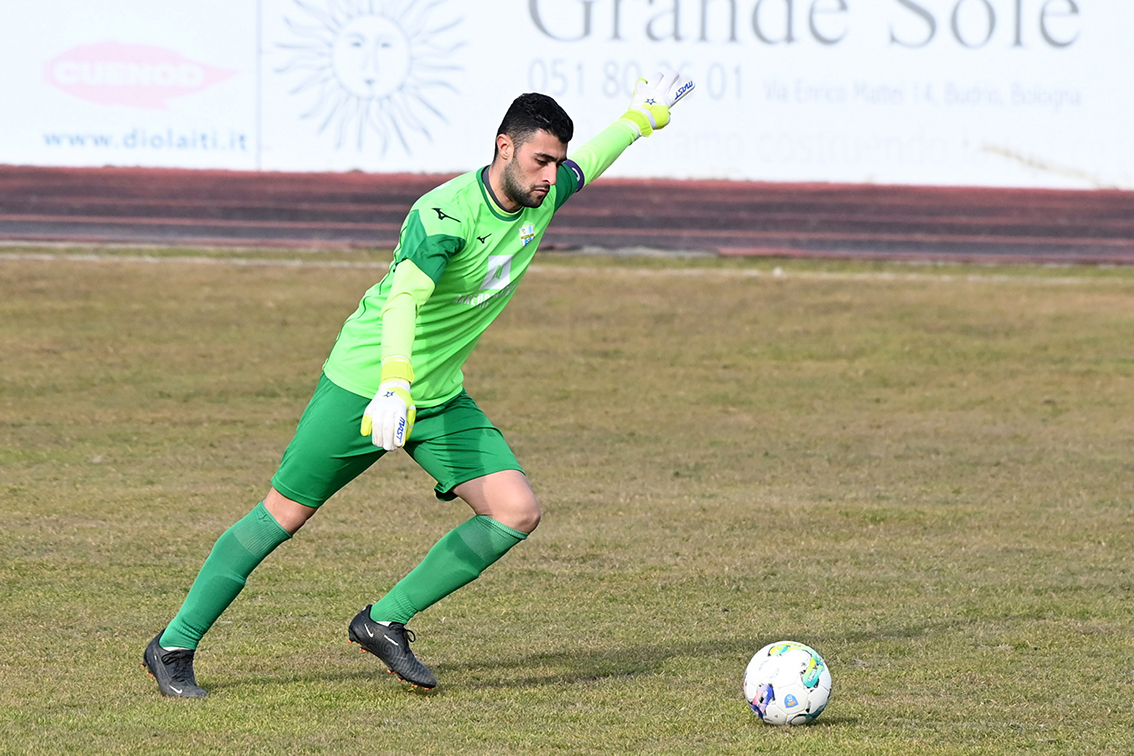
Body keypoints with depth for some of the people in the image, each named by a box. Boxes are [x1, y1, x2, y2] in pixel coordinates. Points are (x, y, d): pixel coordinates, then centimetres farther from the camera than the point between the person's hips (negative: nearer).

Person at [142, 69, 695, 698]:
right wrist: (395, 383, -56)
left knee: (517, 512, -8)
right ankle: (173, 647, 11)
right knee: (282, 516, -1)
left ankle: (383, 623, 1)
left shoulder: (541, 197, -2)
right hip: (366, 382, -7)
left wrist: (642, 117, 35)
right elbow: (404, 298, -41)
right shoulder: (444, 214, -26)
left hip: (441, 398, 7)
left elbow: (585, 166, 23)